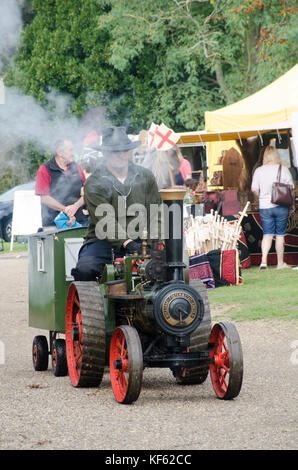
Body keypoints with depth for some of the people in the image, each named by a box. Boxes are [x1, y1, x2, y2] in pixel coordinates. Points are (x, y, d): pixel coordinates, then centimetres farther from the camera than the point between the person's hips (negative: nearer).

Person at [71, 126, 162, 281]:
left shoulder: (145, 177, 10)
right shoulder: (93, 184, -4)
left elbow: (154, 215, 8)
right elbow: (106, 221, -17)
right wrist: (127, 243, -32)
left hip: (138, 241, 3)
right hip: (102, 241, -3)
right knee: (84, 270, -32)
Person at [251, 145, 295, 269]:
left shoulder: (259, 171, -1)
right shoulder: (283, 169, -5)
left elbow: (254, 189, -3)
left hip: (264, 207, 1)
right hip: (281, 206, -1)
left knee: (267, 234, 6)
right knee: (280, 234, 7)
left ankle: (264, 260, -12)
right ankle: (280, 263, 12)